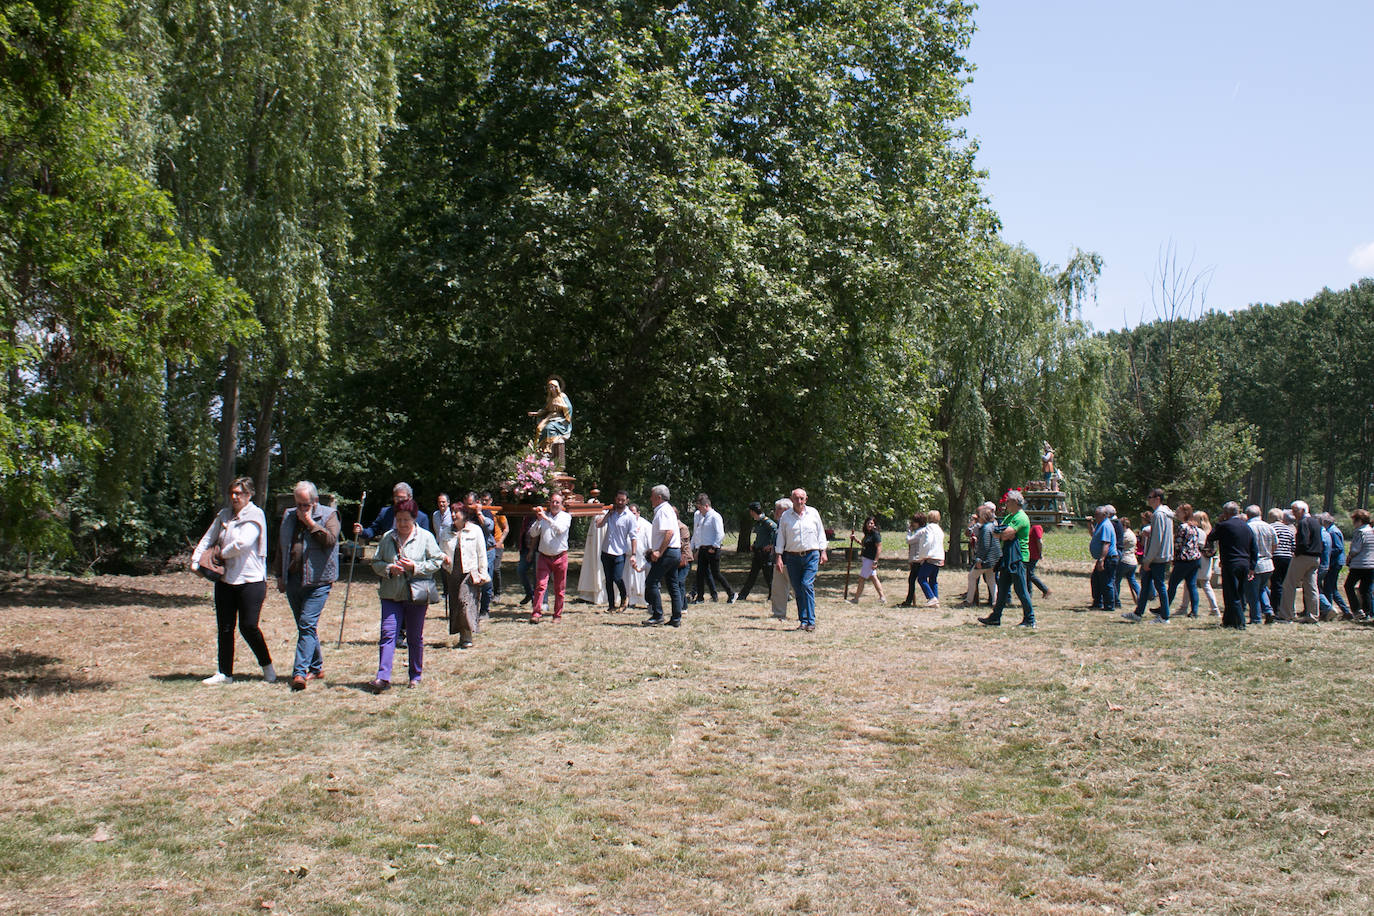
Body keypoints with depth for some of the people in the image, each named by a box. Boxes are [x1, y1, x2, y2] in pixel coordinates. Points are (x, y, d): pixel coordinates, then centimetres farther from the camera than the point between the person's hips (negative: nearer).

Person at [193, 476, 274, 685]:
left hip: (250, 580, -6)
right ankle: (224, 673, 16)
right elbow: (208, 539, 16)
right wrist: (196, 561, 2)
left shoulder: (254, 516, -7)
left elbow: (242, 543, -19)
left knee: (248, 626, -8)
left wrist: (221, 554, -6)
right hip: (225, 580, 6)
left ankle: (267, 667, 12)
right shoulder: (224, 515, 13)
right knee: (224, 628, 7)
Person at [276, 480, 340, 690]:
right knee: (305, 626, 13)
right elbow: (280, 548, 20)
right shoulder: (288, 516, 14)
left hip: (317, 581, -6)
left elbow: (330, 539, -18)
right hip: (293, 580, 6)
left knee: (307, 624, -14)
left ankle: (299, 672, -19)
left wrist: (310, 522, -16)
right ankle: (316, 667, 25)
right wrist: (280, 575, 15)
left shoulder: (328, 515, -1)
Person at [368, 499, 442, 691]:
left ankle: (415, 677, 21)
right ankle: (383, 677, -13)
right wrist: (389, 568, -10)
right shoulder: (387, 537, 8)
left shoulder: (425, 537, 0)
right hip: (391, 594, 2)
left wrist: (415, 567, -15)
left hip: (417, 594, -2)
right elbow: (376, 562, 11)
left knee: (416, 637, 8)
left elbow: (436, 561, -1)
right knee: (387, 632, -9)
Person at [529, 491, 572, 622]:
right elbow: (533, 533, 2)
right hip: (544, 556, 1)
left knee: (559, 589, 5)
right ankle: (536, 613, -11)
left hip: (560, 557, -1)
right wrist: (538, 519, -12)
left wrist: (546, 518, -22)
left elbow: (560, 529, -17)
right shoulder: (543, 515, 8)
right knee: (540, 585, -11)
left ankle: (558, 614, 15)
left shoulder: (566, 517, 4)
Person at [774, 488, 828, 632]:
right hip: (792, 557, 1)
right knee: (797, 590, 2)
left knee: (807, 585, -15)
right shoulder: (785, 516, 5)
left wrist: (823, 551, 8)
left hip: (811, 556, -1)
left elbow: (820, 533, 13)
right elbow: (781, 537, 7)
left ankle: (810, 622, -14)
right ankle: (803, 621, 10)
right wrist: (779, 557, 1)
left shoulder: (813, 513, 6)